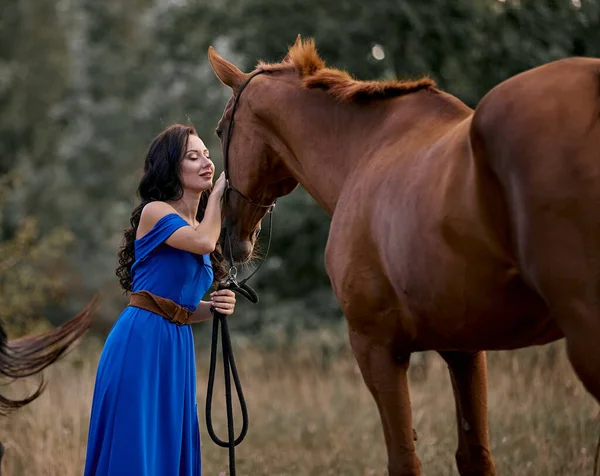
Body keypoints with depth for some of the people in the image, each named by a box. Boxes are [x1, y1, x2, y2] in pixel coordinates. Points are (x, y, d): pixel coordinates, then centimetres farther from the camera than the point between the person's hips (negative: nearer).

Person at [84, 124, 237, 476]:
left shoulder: (200, 225, 17)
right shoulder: (155, 212, -6)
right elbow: (204, 242, -24)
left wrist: (214, 307, 2)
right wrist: (219, 189, -10)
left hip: (178, 346, 8)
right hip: (141, 341, -8)